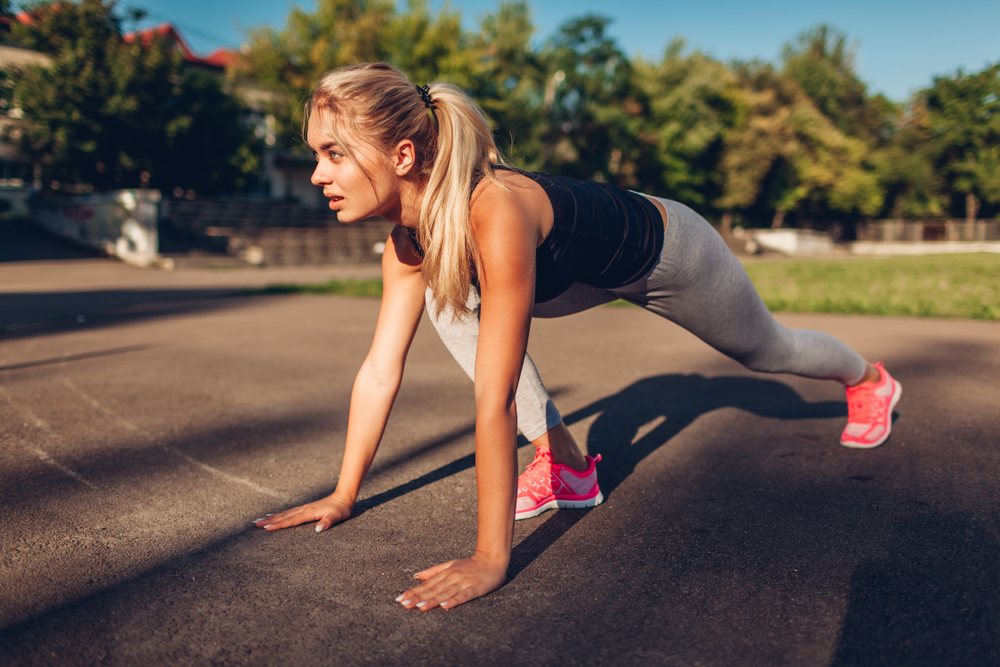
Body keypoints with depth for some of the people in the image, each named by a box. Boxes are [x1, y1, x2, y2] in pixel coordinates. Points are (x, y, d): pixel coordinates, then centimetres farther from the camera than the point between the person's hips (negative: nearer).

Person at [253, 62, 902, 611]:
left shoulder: (495, 213, -44)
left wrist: (490, 559, -39)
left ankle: (870, 381, 56)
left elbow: (494, 399, -44)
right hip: (598, 271, 6)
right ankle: (562, 461, -2)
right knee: (451, 299, -11)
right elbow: (379, 372, -13)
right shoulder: (411, 241, -19)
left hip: (670, 249, -6)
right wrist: (344, 496, -10)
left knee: (768, 351, 20)